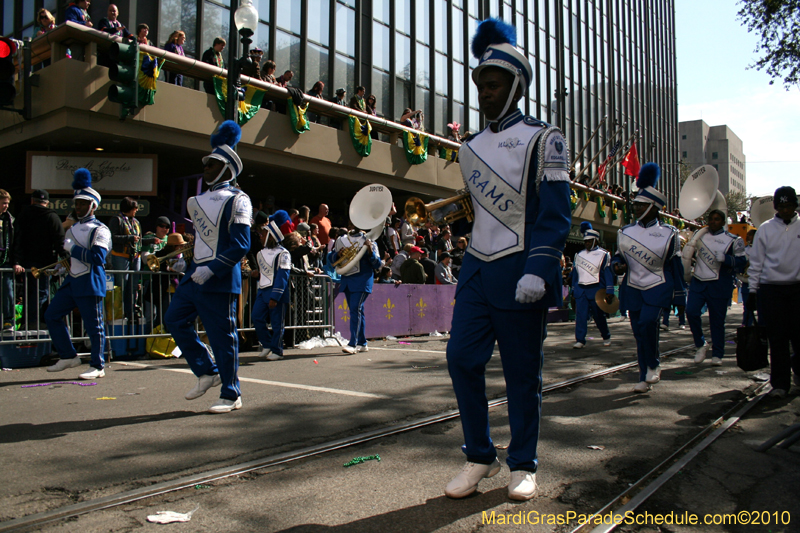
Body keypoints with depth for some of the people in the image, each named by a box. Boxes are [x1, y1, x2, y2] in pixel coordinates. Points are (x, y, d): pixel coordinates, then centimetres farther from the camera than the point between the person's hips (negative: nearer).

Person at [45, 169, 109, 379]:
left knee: (93, 325, -3)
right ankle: (69, 357, 20)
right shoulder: (72, 229, 19)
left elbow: (98, 257, -21)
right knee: (52, 315, 9)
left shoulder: (99, 230, -8)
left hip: (90, 283, -9)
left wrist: (73, 248, -15)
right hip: (72, 281, 9)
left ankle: (98, 367, 6)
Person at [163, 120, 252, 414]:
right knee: (175, 319, 8)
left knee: (223, 337, -2)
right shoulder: (198, 201, 16)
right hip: (195, 274, 8)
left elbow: (241, 245, -17)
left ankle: (231, 395, 11)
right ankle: (208, 372, 21)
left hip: (220, 280, -8)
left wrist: (212, 269, -22)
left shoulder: (237, 200, -9)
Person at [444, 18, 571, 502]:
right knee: (462, 357, -3)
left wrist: (537, 271, -21)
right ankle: (481, 457, 14)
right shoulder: (471, 148, 15)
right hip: (477, 270, 5)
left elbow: (555, 214, -9)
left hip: (520, 276, -5)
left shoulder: (543, 140, -1)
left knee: (522, 373, 3)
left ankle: (524, 466, 19)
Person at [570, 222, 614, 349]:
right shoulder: (579, 255, 13)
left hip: (596, 290, -3)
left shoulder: (603, 255, 0)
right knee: (580, 315, -8)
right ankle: (580, 340, -6)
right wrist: (573, 289, 14)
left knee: (599, 316, 7)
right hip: (580, 290, 3)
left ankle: (606, 336, 29)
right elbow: (575, 273, 17)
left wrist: (609, 292, -11)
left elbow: (608, 274, -4)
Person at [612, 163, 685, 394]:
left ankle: (654, 365, 1)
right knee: (639, 331, 4)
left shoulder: (667, 234, -2)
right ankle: (645, 379, 15)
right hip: (632, 289, 4)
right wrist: (617, 265, -10)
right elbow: (618, 255, 14)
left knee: (647, 322, -24)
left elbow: (675, 265, 2)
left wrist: (679, 295, 2)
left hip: (658, 288, -4)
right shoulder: (625, 232, 5)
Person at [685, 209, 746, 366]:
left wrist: (725, 258, -18)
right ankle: (701, 345, 9)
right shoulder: (700, 235, 11)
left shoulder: (732, 240, 0)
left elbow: (742, 263, -4)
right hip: (698, 282, 3)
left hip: (719, 286, -3)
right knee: (691, 312, -12)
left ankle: (717, 354, 15)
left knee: (717, 320, 2)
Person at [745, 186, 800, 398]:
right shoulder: (765, 229, 5)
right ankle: (780, 383, 8)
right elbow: (756, 262, 6)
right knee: (777, 337, 0)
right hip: (771, 289, -1)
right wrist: (752, 290, 3)